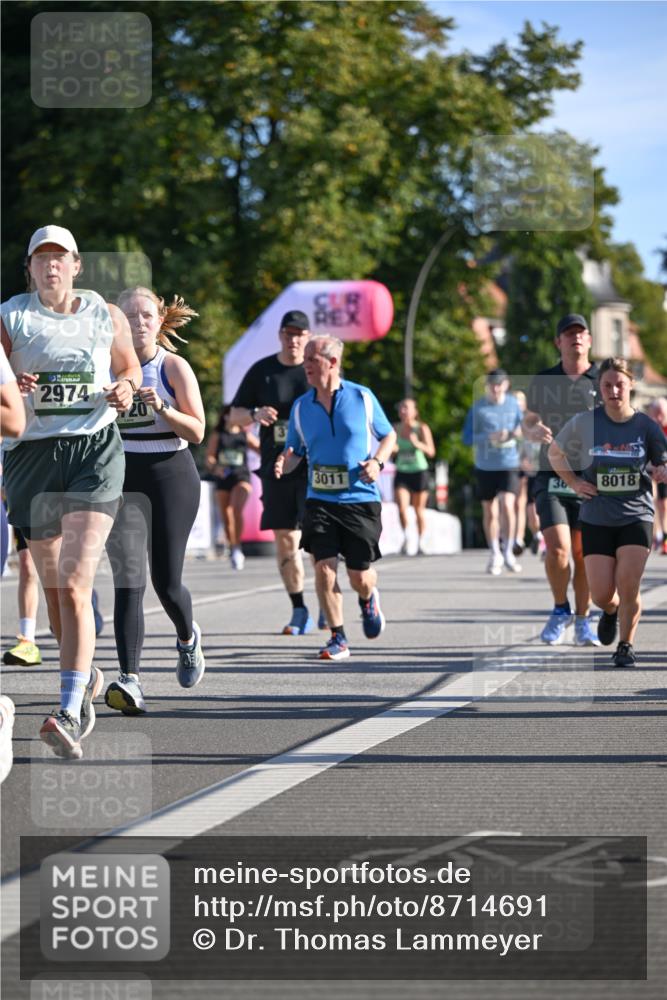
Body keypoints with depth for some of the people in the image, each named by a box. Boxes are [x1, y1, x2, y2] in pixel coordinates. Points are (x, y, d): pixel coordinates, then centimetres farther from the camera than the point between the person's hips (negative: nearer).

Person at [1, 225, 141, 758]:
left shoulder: (107, 317, 6)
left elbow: (129, 367, 21)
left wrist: (124, 389, -1)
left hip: (95, 449, -1)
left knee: (75, 585, -14)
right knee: (54, 586, 9)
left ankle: (70, 713, -21)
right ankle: (86, 674, 35)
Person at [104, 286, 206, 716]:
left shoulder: (174, 367, -1)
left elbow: (197, 431, -4)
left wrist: (163, 408, -20)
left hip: (171, 475, -1)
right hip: (123, 477, 1)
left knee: (167, 581, 2)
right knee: (128, 578, -13)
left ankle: (188, 637, 38)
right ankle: (130, 680, -20)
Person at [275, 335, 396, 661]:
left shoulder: (362, 397, -2)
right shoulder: (301, 406, 4)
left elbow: (389, 435, 10)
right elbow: (295, 452, 11)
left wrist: (377, 462, -9)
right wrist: (284, 464, -12)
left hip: (361, 500, -2)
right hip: (320, 500, 2)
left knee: (359, 577, 1)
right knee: (323, 567, -13)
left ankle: (368, 598, 39)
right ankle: (338, 638, -1)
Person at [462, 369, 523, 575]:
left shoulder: (513, 403, 5)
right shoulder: (478, 407, -4)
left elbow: (521, 425, 19)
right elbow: (467, 437, -7)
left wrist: (519, 431, -5)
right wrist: (489, 437, -21)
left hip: (509, 465, 0)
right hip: (485, 467, 0)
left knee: (507, 505, -17)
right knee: (490, 513, 7)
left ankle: (508, 552, -2)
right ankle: (495, 556, 24)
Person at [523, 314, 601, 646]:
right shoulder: (543, 381, 9)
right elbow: (528, 423, 19)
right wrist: (535, 431, -5)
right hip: (552, 478, 0)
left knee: (584, 553, 2)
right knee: (557, 548, -14)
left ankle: (582, 620, 16)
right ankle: (560, 609, 10)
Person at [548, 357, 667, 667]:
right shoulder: (584, 423, -3)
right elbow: (555, 452, 12)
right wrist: (573, 482, 0)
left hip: (637, 516, -1)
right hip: (596, 518, 1)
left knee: (628, 584, -16)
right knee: (602, 594, -2)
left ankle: (626, 644, 7)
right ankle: (611, 611, 36)